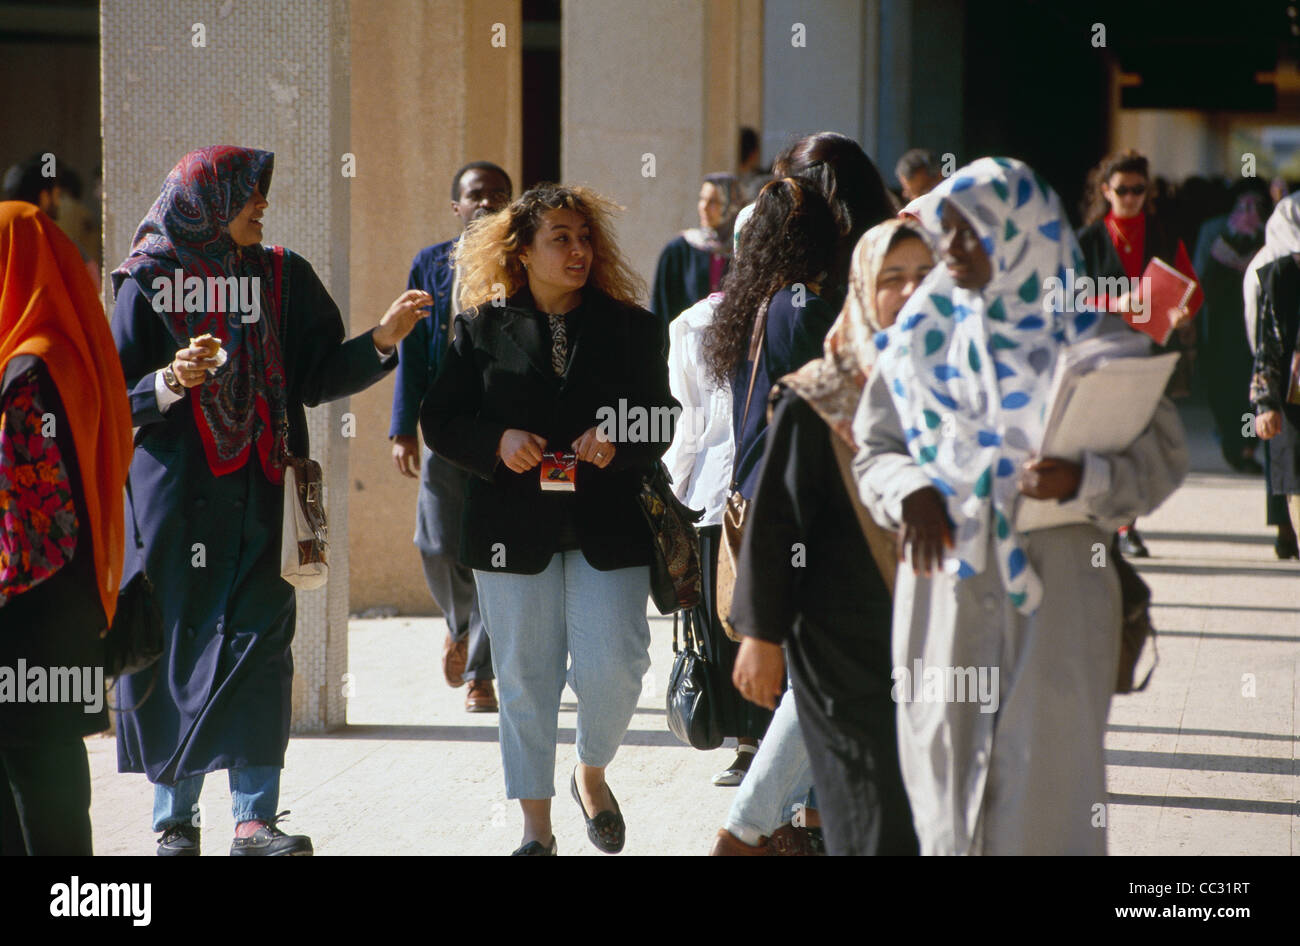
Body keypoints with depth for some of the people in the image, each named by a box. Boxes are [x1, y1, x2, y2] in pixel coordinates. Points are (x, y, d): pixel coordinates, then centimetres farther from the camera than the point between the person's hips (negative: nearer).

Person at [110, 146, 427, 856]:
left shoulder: (283, 277, 11)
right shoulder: (149, 285, 0)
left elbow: (317, 377, 9)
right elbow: (114, 403, -2)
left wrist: (381, 340, -6)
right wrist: (171, 382, -21)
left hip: (258, 496, 2)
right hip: (174, 497, -2)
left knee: (259, 643, -7)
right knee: (178, 645, 0)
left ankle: (254, 817, -8)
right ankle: (174, 817, 11)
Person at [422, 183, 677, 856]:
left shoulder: (632, 327, 7)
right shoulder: (481, 328, 6)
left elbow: (663, 423, 7)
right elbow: (439, 421, 5)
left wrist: (618, 443, -14)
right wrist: (497, 442, -13)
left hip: (608, 529, 0)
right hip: (512, 527, 0)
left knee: (614, 666, -10)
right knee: (524, 678, 4)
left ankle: (592, 773, 21)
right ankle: (536, 828, 15)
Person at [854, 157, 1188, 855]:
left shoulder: (1088, 335, 0)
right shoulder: (922, 328, 9)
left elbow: (1161, 456, -1)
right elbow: (875, 449, 13)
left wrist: (1084, 481, -19)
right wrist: (909, 490, -8)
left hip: (1053, 588, -3)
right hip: (944, 587, 3)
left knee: (1045, 774, -4)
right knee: (945, 762, 3)